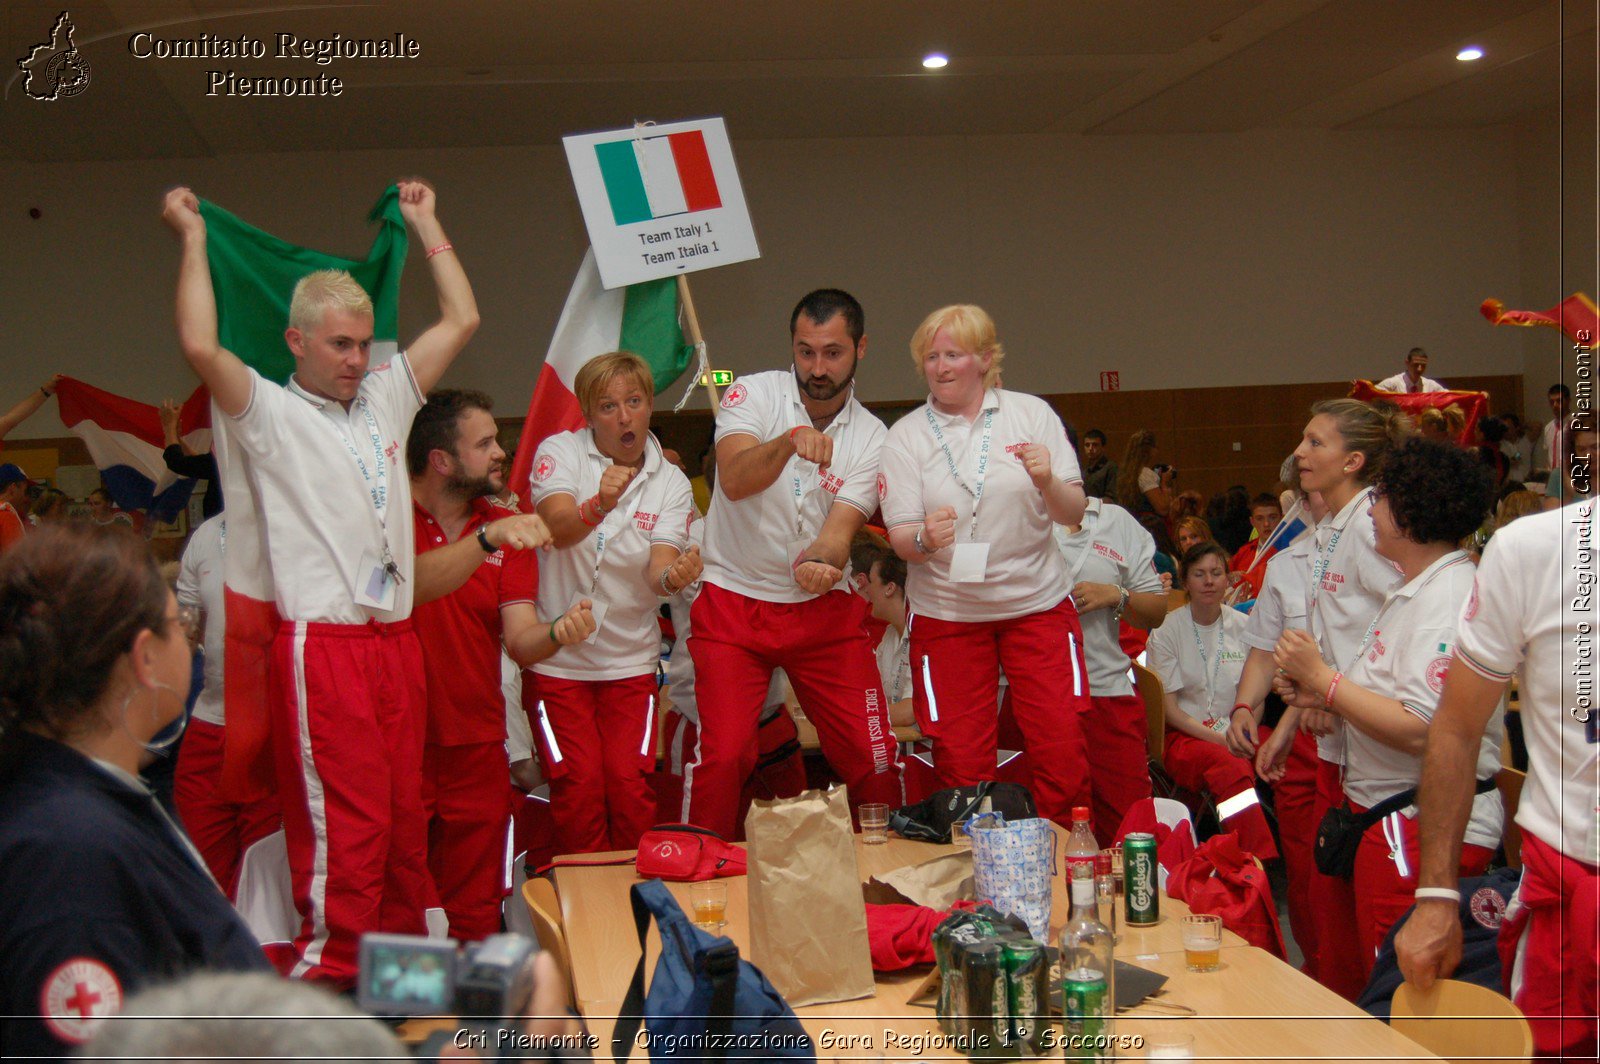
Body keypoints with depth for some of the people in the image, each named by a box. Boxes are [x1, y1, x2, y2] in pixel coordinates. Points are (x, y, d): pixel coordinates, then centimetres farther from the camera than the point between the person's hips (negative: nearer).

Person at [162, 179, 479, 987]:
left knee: (404, 816, 10)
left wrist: (425, 222, 26)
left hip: (395, 639, 6)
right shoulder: (268, 413, 0)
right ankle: (328, 972, -3)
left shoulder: (385, 398, 18)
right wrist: (193, 240, -7)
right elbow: (200, 348, -18)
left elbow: (461, 319, 22)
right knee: (343, 822, -10)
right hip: (321, 642, -6)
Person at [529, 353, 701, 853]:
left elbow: (657, 567, -14)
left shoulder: (671, 484, 0)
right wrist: (598, 506, -47)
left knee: (630, 785, -4)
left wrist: (672, 575, -39)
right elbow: (558, 526, -25)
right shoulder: (560, 452, -6)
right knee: (578, 785, -6)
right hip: (557, 656, -1)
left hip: (630, 659, 2)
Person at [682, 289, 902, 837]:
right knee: (723, 755, -13)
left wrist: (819, 564, -34)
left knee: (874, 758, -1)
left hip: (825, 612, 2)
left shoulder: (871, 437, 0)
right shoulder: (754, 393, -6)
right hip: (734, 604, -2)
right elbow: (735, 481, -23)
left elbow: (841, 526, -12)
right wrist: (789, 441, -41)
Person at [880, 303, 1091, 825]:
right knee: (960, 761, 0)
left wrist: (1047, 482, -21)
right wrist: (924, 539, -28)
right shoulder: (905, 435, 2)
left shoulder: (1032, 413, 2)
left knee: (1062, 751, -4)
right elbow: (900, 537, -5)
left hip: (1037, 602, 0)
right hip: (947, 612, 0)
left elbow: (1073, 515, 0)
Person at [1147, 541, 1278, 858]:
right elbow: (1169, 707, -3)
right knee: (1233, 769, -36)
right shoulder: (1167, 631, 1)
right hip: (1185, 736, -3)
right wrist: (1218, 738, -16)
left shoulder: (1243, 627, 11)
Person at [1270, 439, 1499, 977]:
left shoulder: (1449, 596, -19)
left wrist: (1322, 677, -18)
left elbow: (1420, 730, -27)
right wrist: (1325, 699, 7)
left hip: (1421, 827, -10)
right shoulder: (1414, 589, 14)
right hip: (1387, 815, 10)